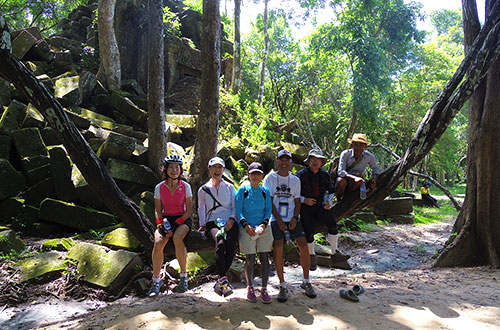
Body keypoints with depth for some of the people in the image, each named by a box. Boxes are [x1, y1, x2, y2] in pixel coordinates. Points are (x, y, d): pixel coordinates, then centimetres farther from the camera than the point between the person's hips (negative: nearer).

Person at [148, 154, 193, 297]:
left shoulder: (185, 186, -3)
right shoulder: (159, 187, 1)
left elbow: (189, 210, -2)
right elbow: (158, 211, 4)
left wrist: (177, 224, -16)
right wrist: (162, 225, -13)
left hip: (183, 220, -2)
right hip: (165, 219, 2)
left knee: (177, 238, -34)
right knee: (158, 243, -27)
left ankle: (183, 275, -16)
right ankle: (156, 280, -10)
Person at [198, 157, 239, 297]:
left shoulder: (229, 187, 15)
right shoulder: (203, 189, 15)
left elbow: (235, 206, 11)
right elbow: (201, 209, 24)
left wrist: (232, 219, -7)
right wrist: (202, 224, 11)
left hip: (229, 222, 1)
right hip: (212, 222, 0)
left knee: (231, 245, -29)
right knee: (220, 243, -33)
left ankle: (219, 282, -18)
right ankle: (223, 280, -29)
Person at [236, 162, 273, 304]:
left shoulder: (265, 191, 14)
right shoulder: (242, 190, 6)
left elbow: (268, 209, 10)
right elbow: (238, 209, 1)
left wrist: (264, 223, -7)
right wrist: (246, 225, -12)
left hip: (263, 228, 2)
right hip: (247, 228, -2)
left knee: (265, 258, -1)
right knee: (250, 260, -2)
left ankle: (264, 289, 11)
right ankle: (250, 287, 19)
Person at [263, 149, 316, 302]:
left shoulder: (295, 180, 12)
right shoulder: (270, 178, 3)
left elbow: (297, 201, 11)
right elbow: (269, 202, -2)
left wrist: (295, 218, -6)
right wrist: (279, 221, -10)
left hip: (292, 218, 3)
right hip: (276, 219, -2)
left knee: (304, 246, -8)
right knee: (278, 249, -14)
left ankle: (306, 282, 11)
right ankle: (282, 285, -1)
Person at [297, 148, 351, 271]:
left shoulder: (325, 175, 10)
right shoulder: (301, 175, -1)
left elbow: (330, 191, 22)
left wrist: (328, 202, 3)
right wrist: (304, 200, -14)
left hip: (320, 206, 3)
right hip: (306, 207, -3)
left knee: (332, 223, -22)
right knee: (309, 230, -20)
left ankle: (335, 254, -10)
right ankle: (311, 256, 5)